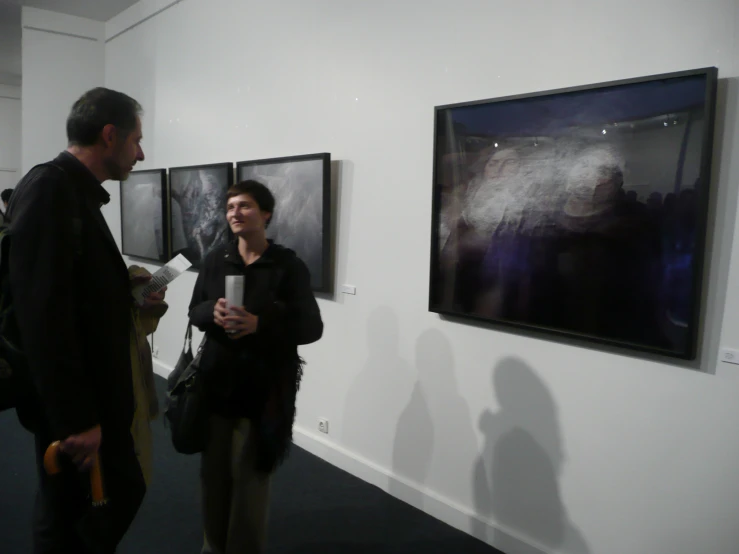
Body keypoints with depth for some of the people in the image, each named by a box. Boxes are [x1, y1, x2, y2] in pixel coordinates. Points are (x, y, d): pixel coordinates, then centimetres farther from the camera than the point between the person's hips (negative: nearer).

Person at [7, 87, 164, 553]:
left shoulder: (79, 193, 12)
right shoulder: (49, 187, -19)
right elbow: (43, 312, -26)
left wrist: (132, 297, 5)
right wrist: (75, 418, -25)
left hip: (95, 395, 9)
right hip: (73, 408, -9)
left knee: (123, 494, 20)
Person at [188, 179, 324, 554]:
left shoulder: (289, 266, -8)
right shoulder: (215, 260, 5)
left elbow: (311, 327, -10)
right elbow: (195, 312, 9)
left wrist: (259, 324, -24)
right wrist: (213, 311, -15)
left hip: (263, 389, -3)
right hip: (216, 382, 4)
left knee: (249, 477, 7)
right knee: (213, 472, 14)